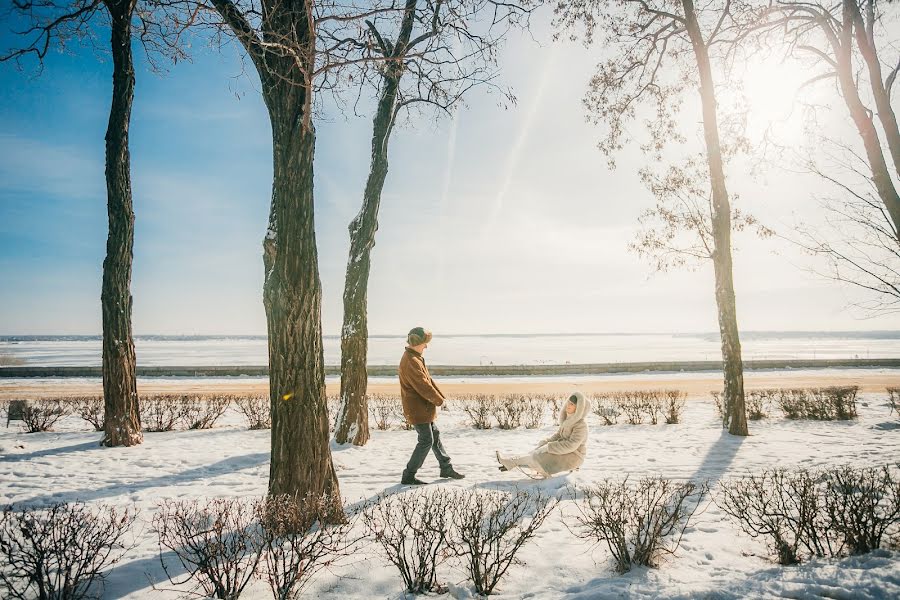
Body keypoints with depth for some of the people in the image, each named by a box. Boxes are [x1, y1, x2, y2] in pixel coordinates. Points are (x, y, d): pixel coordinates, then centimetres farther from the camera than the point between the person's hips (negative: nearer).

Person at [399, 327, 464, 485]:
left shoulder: (416, 358, 12)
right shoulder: (411, 361, -22)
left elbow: (428, 379, 14)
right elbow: (423, 385, -23)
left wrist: (439, 395, 1)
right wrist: (439, 400, -11)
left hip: (423, 408, 10)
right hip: (417, 409, -10)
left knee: (435, 434, 17)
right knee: (426, 441, -5)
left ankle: (446, 468, 30)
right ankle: (408, 476, 3)